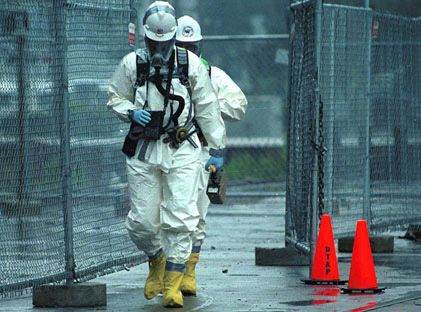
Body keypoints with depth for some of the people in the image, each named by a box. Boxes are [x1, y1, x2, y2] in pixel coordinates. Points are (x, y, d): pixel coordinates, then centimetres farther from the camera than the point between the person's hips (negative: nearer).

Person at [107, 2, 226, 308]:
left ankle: (173, 282, -2)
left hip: (182, 150, -1)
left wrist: (218, 148, 7)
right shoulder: (132, 64, 1)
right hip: (143, 152, 1)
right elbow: (115, 98, 12)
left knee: (180, 219, -10)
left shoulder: (191, 64, 1)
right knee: (142, 221, 2)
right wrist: (131, 112, -10)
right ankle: (157, 261, 32)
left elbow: (207, 108, 6)